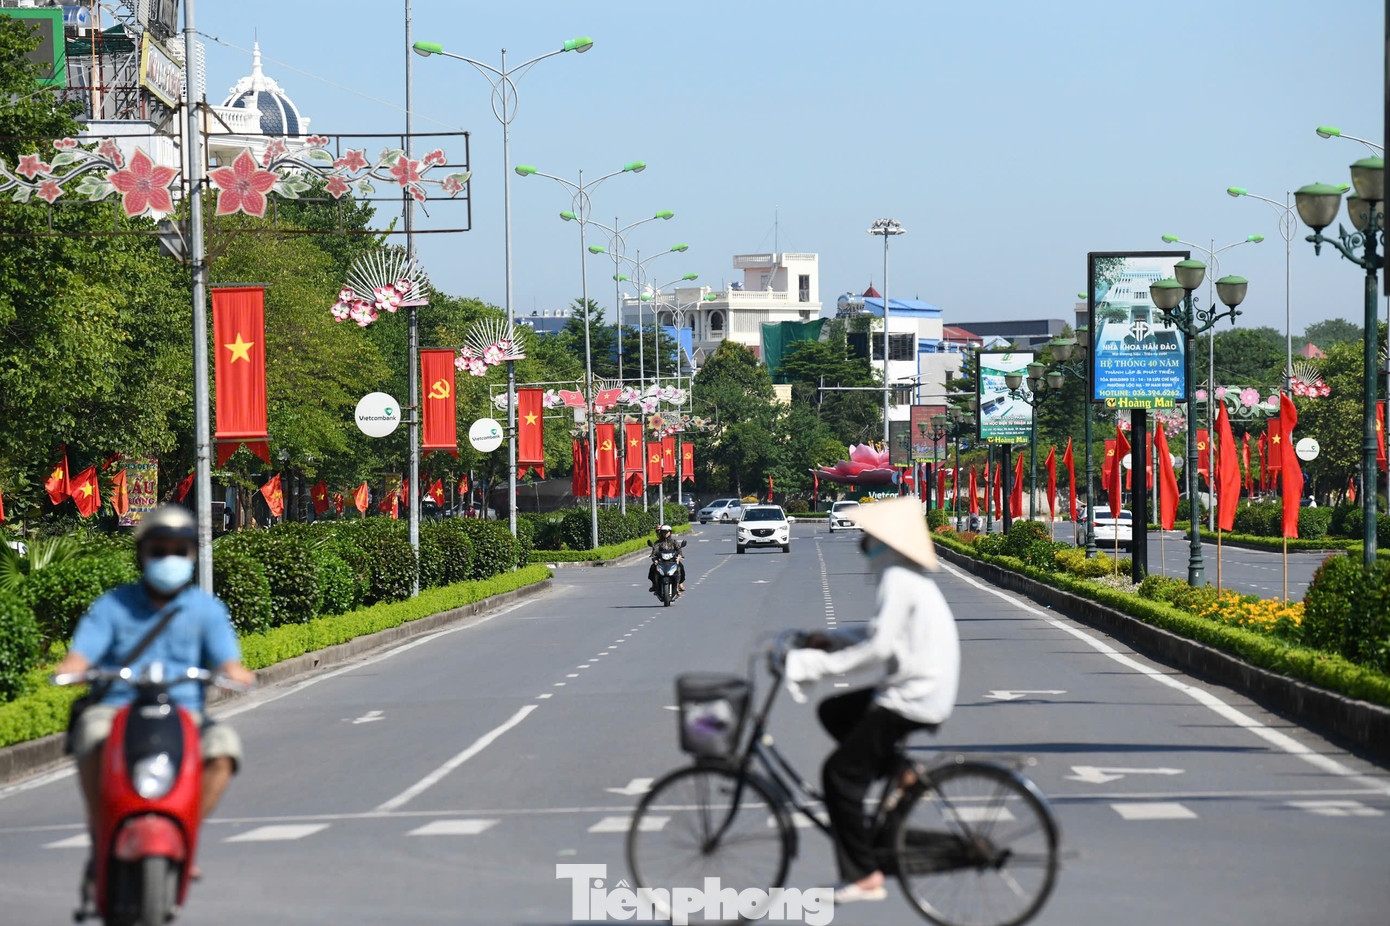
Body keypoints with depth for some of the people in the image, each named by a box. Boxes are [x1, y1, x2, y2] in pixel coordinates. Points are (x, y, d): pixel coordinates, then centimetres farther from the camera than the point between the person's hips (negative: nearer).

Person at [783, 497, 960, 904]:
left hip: (912, 702, -10)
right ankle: (898, 769, 13)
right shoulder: (907, 578, 15)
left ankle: (863, 877, -6)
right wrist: (828, 639, 13)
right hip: (926, 693, 10)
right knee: (833, 712, 21)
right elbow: (879, 632, 24)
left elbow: (878, 646, -24)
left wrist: (810, 664, -22)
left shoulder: (898, 581, -17)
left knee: (840, 774, -7)